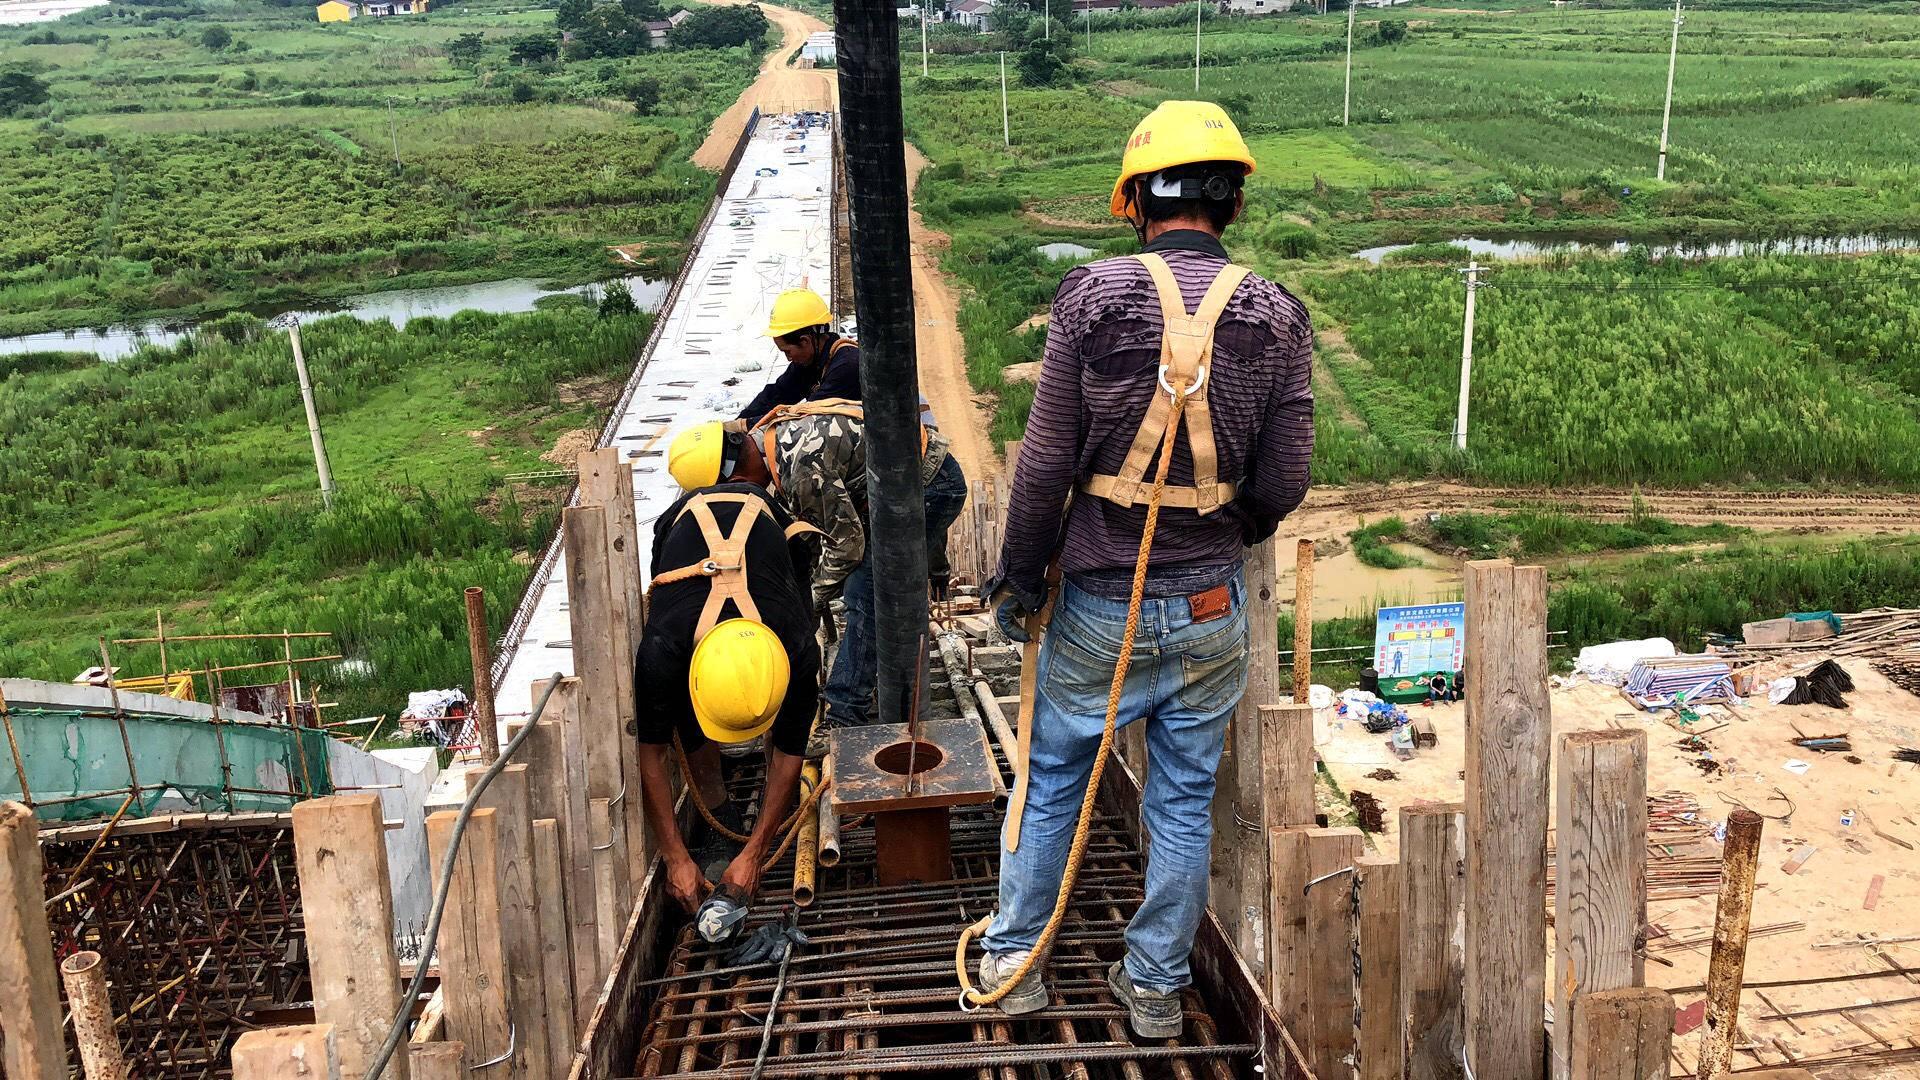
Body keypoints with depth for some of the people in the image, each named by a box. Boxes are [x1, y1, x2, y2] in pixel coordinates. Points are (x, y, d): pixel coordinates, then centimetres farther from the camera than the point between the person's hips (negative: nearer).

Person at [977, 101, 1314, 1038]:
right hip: (1211, 610, 1)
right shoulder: (1278, 317, -6)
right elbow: (1282, 486, -4)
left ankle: (1013, 960, 31)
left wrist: (1018, 577, 2)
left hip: (1097, 606, -1)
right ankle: (1155, 988, 28)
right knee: (1184, 802, 15)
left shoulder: (1092, 296, -12)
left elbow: (1045, 464, -11)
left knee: (1051, 780, 18)